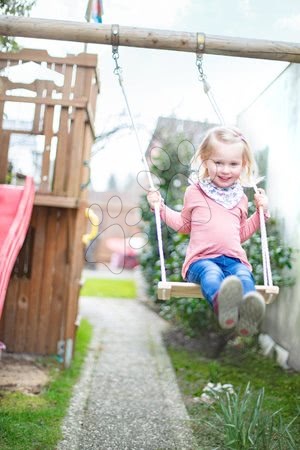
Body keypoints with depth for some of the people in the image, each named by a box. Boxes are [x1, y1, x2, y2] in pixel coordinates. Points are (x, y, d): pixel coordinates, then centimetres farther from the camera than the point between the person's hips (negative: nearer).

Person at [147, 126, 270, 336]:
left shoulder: (240, 198, 23)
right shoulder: (195, 192, 14)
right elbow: (184, 224, 28)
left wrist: (261, 212, 25)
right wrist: (160, 207, 18)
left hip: (234, 259, 3)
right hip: (202, 259, -3)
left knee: (244, 275, -34)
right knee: (211, 273, -40)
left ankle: (248, 312, -66)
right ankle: (221, 302, -74)